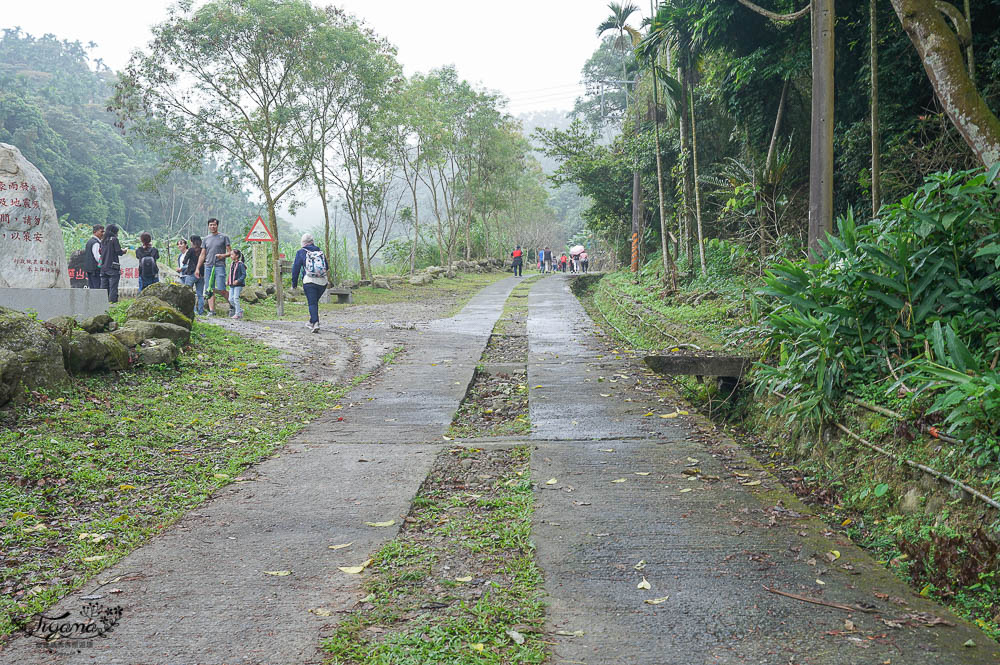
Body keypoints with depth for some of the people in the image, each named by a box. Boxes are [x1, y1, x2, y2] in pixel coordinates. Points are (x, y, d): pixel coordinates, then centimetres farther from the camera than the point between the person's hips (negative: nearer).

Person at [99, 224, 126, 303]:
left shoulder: (102, 240, 11)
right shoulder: (114, 239, -7)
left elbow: (101, 252, 15)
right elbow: (118, 252, -12)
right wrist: (123, 251, 9)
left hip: (103, 266, 6)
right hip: (112, 267, -6)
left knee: (104, 287, 9)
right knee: (113, 287, -5)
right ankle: (113, 301, -9)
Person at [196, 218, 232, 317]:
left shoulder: (224, 237, 4)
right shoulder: (205, 239, 16)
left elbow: (230, 252, 3)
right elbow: (202, 255, 17)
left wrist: (223, 255, -18)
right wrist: (197, 269, 11)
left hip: (220, 266, -4)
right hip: (208, 266, 4)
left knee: (221, 289, -10)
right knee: (210, 290, 0)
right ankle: (211, 310, 1)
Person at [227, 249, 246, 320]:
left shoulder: (240, 264, -11)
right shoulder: (232, 264, 13)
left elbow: (244, 274, -13)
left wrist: (238, 281, -23)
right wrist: (227, 281, 11)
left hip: (238, 285, -8)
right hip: (232, 285, 8)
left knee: (235, 298, -11)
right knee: (230, 299, 4)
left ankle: (238, 314, -4)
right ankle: (240, 310, 18)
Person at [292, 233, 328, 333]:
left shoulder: (301, 253, 4)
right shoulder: (321, 252, 14)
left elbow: (295, 269, 4)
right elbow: (326, 267, 21)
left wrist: (294, 284, 9)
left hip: (309, 281, -4)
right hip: (323, 282, 4)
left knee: (312, 303, -4)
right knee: (315, 302, 20)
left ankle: (315, 323, -20)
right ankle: (312, 322, 25)